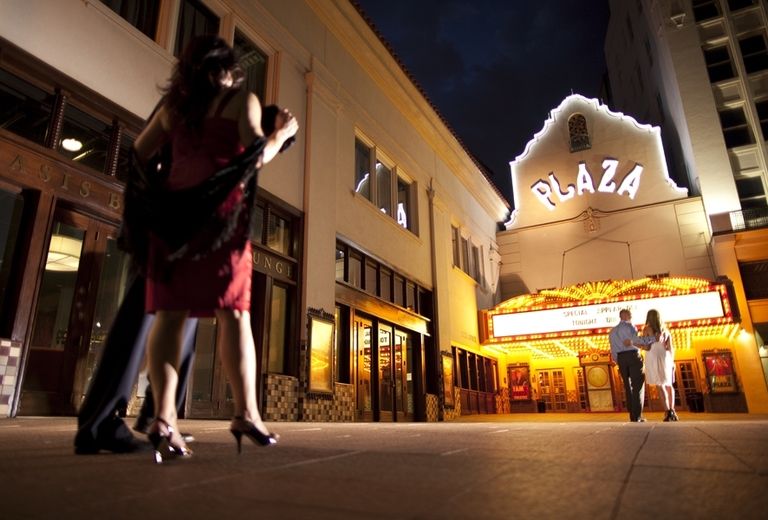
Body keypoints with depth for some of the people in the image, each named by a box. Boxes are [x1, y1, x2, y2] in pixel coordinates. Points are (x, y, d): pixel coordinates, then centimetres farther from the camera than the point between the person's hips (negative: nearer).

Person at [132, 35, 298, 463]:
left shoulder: (174, 104, 20)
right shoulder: (242, 99, 6)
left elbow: (141, 153, 22)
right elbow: (256, 157, -6)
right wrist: (283, 132, 11)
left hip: (173, 213, 4)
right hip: (221, 213, -4)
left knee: (170, 313, -2)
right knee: (234, 313, -5)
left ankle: (164, 418, -11)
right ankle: (247, 413, -8)